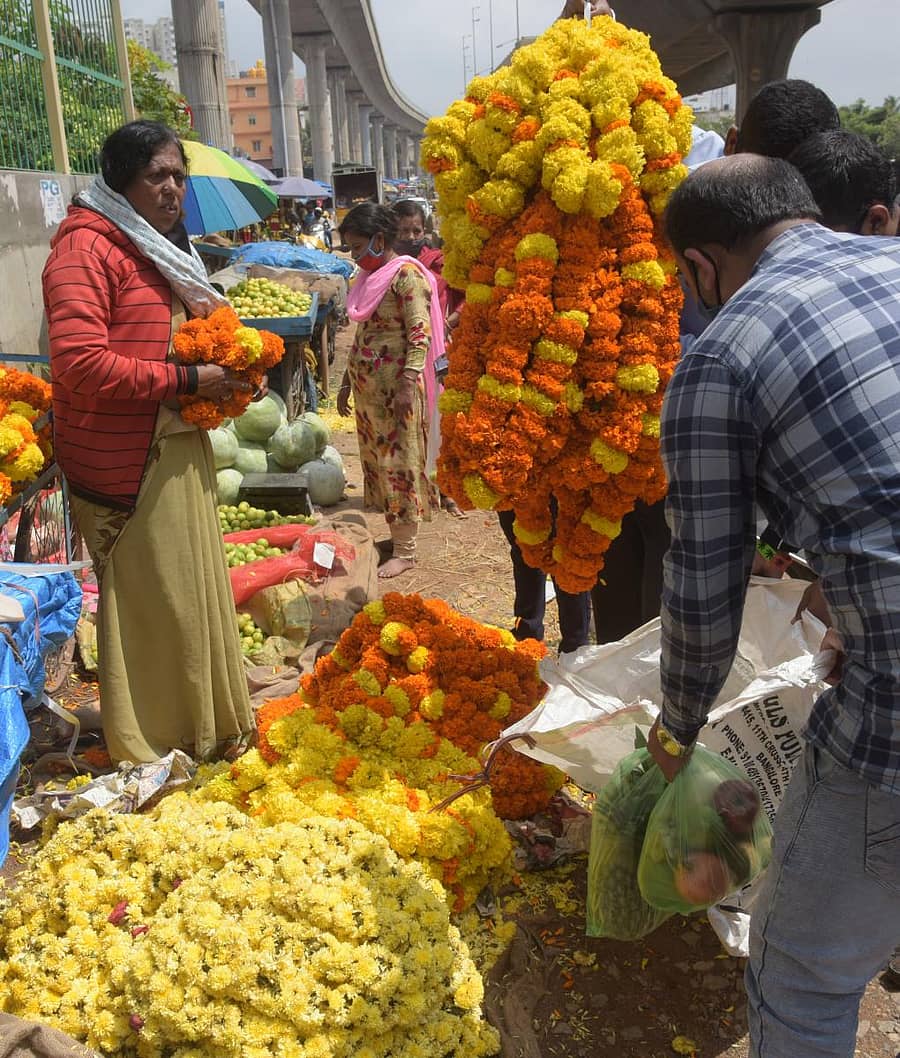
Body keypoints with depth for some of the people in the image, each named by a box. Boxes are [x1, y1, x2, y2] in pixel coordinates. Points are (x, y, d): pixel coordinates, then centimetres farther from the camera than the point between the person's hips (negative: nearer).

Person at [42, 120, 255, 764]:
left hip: (180, 449, 9)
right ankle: (151, 755, 16)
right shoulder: (86, 247, -11)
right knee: (148, 602, -1)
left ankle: (209, 734, 32)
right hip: (128, 463, -9)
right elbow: (79, 362, -23)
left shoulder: (163, 251, 20)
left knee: (193, 590, 16)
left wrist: (225, 362, 10)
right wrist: (186, 380, -19)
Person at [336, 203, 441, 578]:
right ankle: (395, 531, 22)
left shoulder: (407, 274, -12)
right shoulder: (369, 276, 14)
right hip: (366, 385, 9)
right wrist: (347, 382, 19)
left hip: (396, 385, -9)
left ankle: (405, 550, 4)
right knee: (375, 458, 11)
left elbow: (420, 335, -18)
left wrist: (408, 385, -24)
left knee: (400, 460, -3)